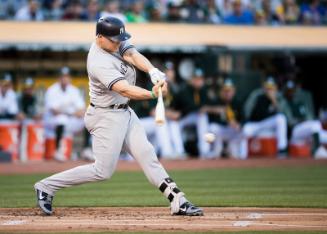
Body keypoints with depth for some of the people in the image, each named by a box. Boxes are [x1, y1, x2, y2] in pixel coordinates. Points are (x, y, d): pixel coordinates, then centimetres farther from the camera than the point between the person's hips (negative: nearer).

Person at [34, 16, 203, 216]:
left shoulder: (116, 43, -3)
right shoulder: (99, 63, -27)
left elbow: (133, 55, -17)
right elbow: (124, 89, -37)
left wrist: (153, 71, -36)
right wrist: (152, 94, -51)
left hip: (125, 112, 8)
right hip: (106, 116, -8)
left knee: (146, 154, 3)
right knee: (103, 171, -3)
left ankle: (178, 201, 1)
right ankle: (46, 187, 6)